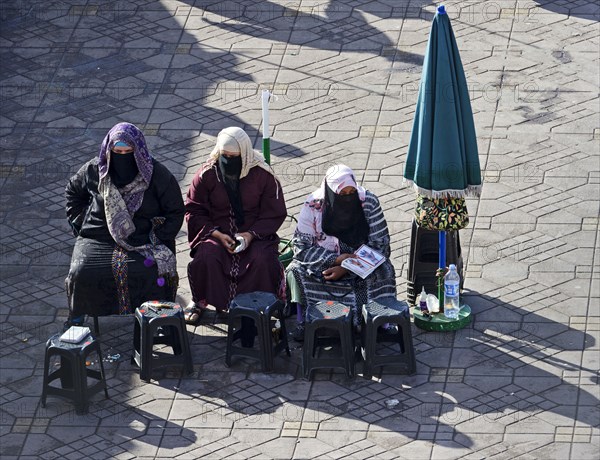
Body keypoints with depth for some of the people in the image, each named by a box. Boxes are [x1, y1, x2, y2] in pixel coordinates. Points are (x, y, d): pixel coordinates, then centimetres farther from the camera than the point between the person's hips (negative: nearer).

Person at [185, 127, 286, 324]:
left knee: (262, 260, -32)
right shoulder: (207, 175, -2)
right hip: (216, 232, 1)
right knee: (205, 257, -31)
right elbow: (194, 211, 2)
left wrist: (251, 234, -15)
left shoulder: (262, 175, -4)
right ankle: (199, 301, -6)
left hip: (255, 235, -1)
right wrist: (217, 234, -13)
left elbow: (274, 213, 1)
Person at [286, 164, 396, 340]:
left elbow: (380, 245, -13)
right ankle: (304, 324, -12)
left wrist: (347, 268, -25)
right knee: (297, 271, -27)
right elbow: (301, 246, -16)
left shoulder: (368, 202, -15)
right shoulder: (314, 205, -16)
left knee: (384, 270, -29)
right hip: (323, 264, 0)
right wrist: (336, 259, -28)